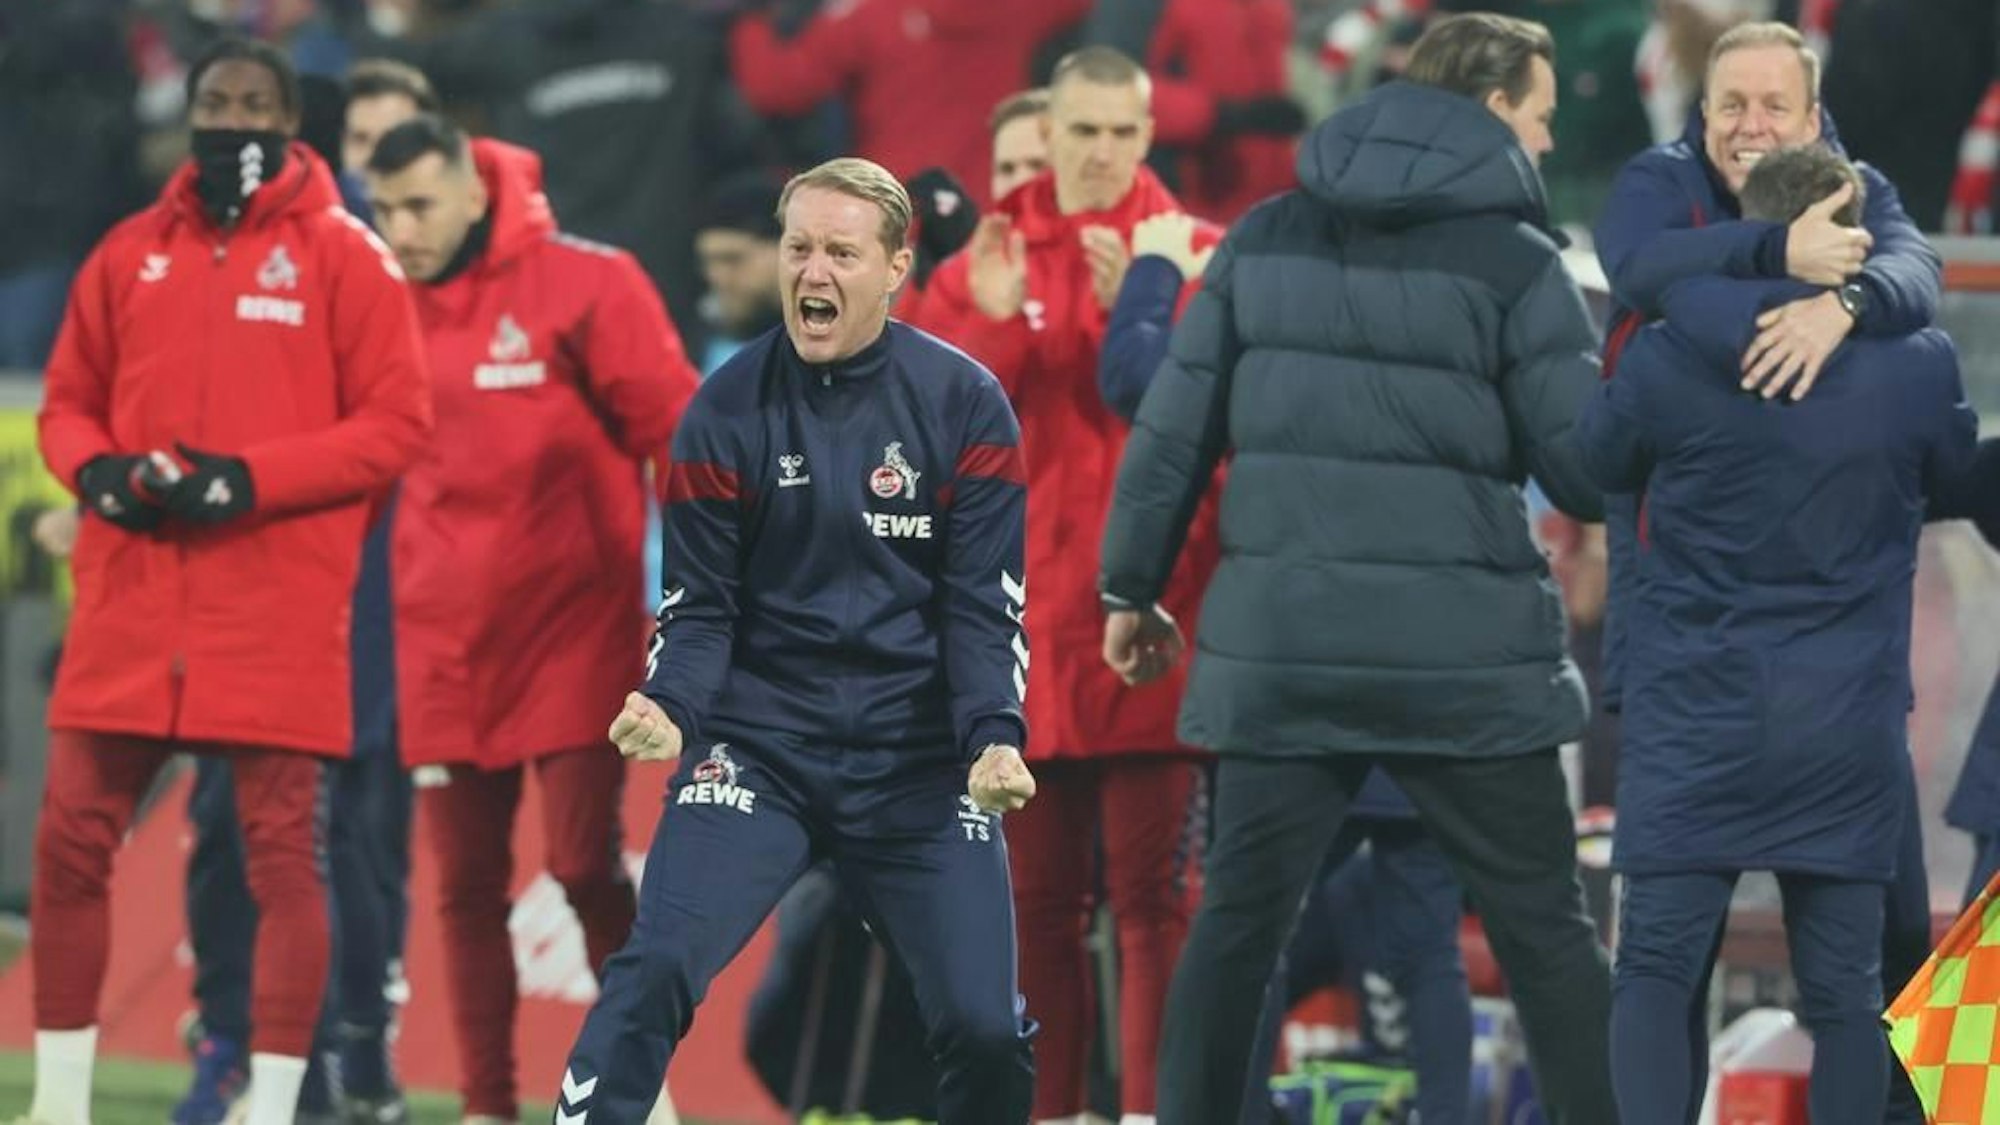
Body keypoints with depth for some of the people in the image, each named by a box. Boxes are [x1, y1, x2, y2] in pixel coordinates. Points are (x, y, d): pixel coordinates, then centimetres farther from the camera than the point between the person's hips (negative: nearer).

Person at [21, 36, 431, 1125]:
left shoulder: (342, 255, 0)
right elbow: (68, 401, 18)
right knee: (70, 842, 2)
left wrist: (252, 478, -14)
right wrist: (98, 470, -5)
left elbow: (398, 421, -4)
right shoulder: (130, 254, 12)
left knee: (281, 855, -2)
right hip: (130, 600, 4)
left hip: (280, 614, -4)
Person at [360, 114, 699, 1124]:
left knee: (584, 862, -7)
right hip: (443, 649, 4)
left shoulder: (583, 284, -8)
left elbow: (673, 427, -7)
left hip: (572, 633, -4)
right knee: (466, 885, 6)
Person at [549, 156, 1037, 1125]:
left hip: (918, 761, 0)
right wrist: (669, 710, -21)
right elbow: (699, 606, -1)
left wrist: (994, 742, -20)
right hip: (757, 743, 0)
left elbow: (984, 603, -4)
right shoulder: (728, 410, -3)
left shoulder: (965, 406, -4)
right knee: (657, 966, -20)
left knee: (984, 1027, -4)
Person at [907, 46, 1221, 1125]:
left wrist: (1137, 311, -23)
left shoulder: (1194, 257, 1)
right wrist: (990, 325, -14)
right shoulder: (984, 259, 9)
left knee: (1152, 893, -5)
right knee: (1037, 897, 8)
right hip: (1025, 620, 3)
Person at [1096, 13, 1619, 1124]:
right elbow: (1586, 472, -7)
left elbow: (1173, 428, 8)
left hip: (1280, 648, 3)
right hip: (1463, 656, -3)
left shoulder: (1267, 237, 8)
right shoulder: (1514, 261, -5)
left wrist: (1132, 588, 19)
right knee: (1544, 931, 6)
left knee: (1236, 921, 11)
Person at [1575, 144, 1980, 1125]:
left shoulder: (1666, 361, -8)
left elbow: (1599, 460, 11)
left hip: (1693, 719, -1)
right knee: (1843, 988, 6)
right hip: (1844, 728, 1)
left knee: (1656, 967, 1)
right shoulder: (1915, 369, -6)